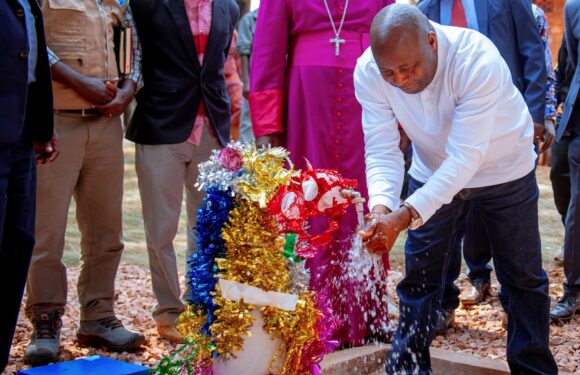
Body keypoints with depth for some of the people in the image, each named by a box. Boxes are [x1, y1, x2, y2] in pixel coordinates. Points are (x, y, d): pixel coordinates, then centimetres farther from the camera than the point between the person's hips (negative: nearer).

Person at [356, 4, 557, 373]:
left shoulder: (479, 61, -38)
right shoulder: (368, 72, -25)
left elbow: (466, 157, -40)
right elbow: (382, 151, -23)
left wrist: (405, 216, -50)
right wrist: (381, 207, -43)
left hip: (504, 171, -3)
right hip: (434, 172, 3)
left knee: (523, 277, 6)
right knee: (419, 277, 3)